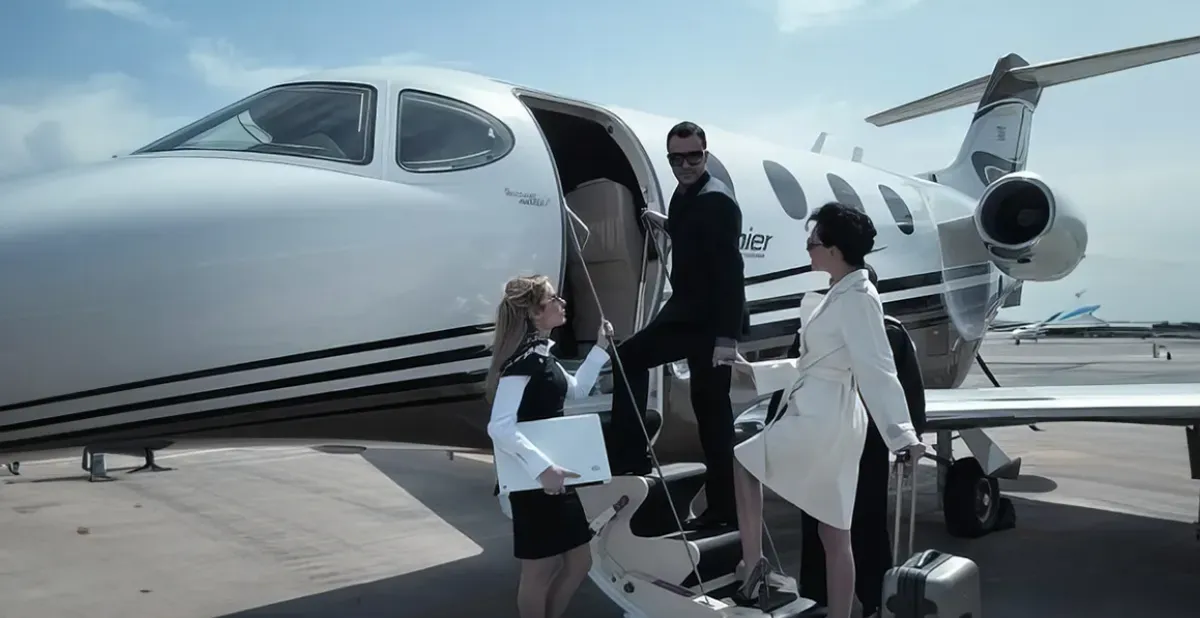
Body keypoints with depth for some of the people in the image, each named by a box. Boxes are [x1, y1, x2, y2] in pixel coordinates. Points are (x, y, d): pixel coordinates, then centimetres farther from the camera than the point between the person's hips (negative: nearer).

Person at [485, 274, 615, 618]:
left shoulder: (541, 355, 10)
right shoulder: (522, 361, -20)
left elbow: (577, 389, 26)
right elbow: (499, 428, -30)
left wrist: (601, 348, 18)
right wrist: (541, 467, -35)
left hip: (554, 477, 10)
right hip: (533, 481, -10)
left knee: (579, 561, 18)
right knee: (540, 571, 5)